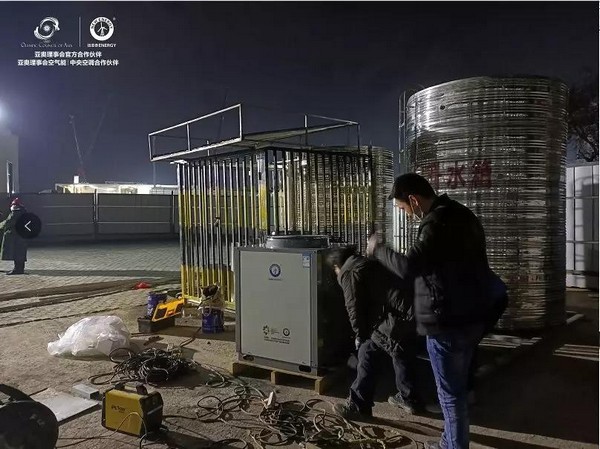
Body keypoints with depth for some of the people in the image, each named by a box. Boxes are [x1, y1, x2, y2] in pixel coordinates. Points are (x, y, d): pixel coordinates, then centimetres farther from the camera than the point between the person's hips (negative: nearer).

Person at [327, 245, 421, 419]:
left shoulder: (349, 273, -1)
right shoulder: (369, 264, 26)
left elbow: (354, 308, -5)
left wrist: (360, 335, 8)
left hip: (394, 318, -9)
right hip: (410, 312, 9)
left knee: (368, 357, 2)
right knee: (403, 357, 24)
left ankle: (357, 405, 9)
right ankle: (408, 399, 39)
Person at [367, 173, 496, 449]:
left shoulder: (437, 223, -21)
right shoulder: (462, 215, 10)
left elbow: (408, 267, -31)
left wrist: (377, 249, -16)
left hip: (447, 322, -10)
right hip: (471, 316, 10)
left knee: (450, 391, 4)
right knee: (456, 386, 22)